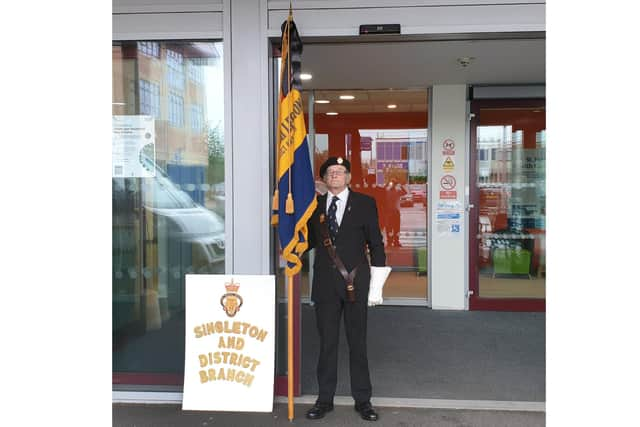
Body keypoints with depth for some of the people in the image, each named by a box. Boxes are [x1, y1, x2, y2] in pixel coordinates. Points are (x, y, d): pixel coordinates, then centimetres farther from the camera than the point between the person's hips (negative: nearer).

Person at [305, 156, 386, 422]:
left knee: (357, 342, 8)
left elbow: (375, 243, 2)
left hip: (355, 281, -2)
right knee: (326, 342, 9)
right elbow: (310, 240, 13)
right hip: (325, 283, 2)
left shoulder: (364, 204, 3)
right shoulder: (315, 205, 9)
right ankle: (325, 399, 21)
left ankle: (362, 400, 19)